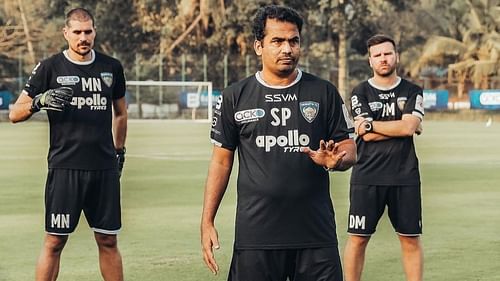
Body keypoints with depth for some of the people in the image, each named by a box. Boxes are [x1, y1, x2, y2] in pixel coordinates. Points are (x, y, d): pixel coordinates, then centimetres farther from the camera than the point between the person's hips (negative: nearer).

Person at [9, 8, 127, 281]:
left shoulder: (112, 67, 10)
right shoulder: (50, 67, 0)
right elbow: (15, 114, -2)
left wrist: (119, 151, 22)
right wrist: (39, 101, -21)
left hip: (105, 168, 3)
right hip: (65, 167, -3)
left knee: (108, 241, 7)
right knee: (54, 241, -2)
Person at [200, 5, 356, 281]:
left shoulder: (324, 92, 5)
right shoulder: (235, 97, 4)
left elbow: (349, 149, 8)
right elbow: (221, 160, 7)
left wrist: (336, 160, -16)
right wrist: (207, 222, 2)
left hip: (316, 234, 1)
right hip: (255, 235, 0)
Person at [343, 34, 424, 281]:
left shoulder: (412, 92, 7)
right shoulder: (360, 92, 4)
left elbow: (408, 126, -10)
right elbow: (367, 135, -9)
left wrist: (370, 124, -7)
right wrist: (402, 127, -6)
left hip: (405, 177, 1)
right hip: (367, 177, -1)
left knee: (411, 239, 5)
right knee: (357, 238, 1)